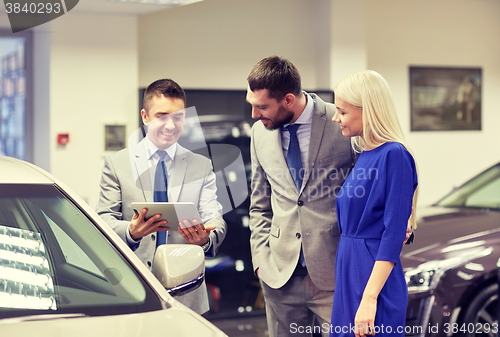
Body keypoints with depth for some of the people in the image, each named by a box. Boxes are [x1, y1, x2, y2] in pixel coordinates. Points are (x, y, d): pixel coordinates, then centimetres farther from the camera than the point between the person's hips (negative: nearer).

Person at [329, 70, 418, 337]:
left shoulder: (394, 155, -14)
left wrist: (369, 298, -22)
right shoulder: (364, 156, 11)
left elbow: (394, 234, -18)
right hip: (349, 275, 8)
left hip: (374, 275, -8)